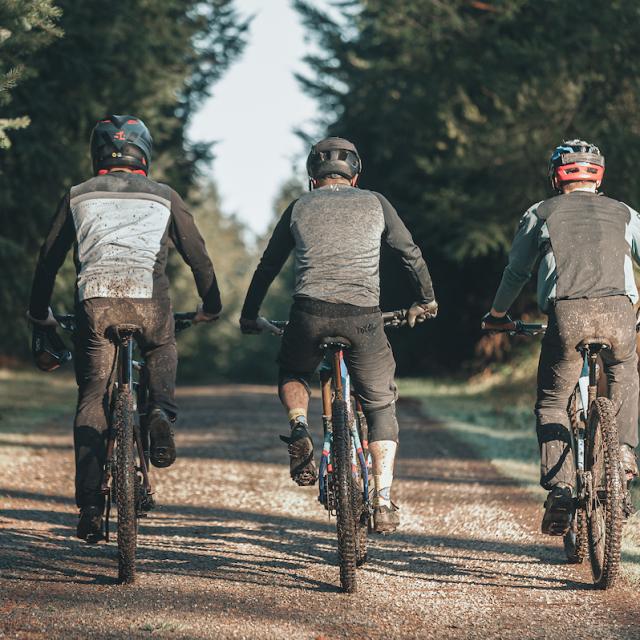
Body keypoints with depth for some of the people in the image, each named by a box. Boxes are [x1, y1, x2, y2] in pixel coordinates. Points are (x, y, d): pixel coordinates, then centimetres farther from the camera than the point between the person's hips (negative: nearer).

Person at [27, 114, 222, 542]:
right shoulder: (165, 197, 18)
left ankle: (90, 503, -2)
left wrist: (39, 314, 34)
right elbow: (198, 255, 21)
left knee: (93, 399, 10)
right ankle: (162, 413, -2)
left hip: (95, 303, 0)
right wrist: (211, 307, 34)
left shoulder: (78, 196, 19)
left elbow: (50, 259, 22)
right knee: (164, 353, 31)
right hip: (149, 302, 0)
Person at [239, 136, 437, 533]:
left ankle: (299, 428, 0)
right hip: (363, 317, -1)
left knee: (292, 374, 31)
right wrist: (426, 300, 34)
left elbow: (269, 266, 22)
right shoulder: (374, 203, 15)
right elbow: (411, 254, 19)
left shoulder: (300, 208, 17)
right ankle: (384, 503, 3)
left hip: (310, 313, 1)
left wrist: (250, 316, 34)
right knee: (381, 405, 14)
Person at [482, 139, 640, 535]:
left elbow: (516, 273, 26)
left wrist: (497, 316, 42)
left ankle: (560, 489, -3)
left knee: (551, 403, 14)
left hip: (567, 314, -1)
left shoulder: (541, 214, 21)